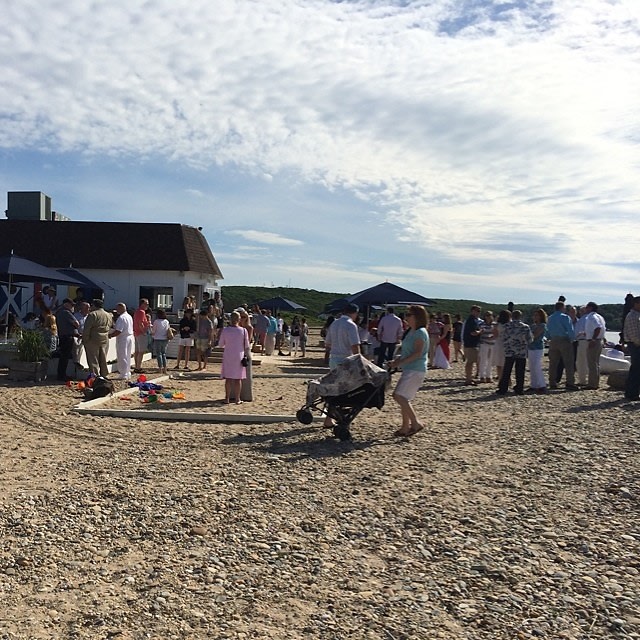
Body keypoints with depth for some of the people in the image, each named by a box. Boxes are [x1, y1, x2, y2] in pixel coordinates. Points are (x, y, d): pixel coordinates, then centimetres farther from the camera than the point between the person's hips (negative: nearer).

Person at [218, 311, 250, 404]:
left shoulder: (225, 330, -6)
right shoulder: (243, 331, -7)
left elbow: (220, 344, 2)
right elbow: (246, 346, -2)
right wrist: (245, 355, 13)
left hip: (228, 356, 1)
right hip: (239, 356, -1)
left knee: (228, 378, 7)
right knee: (238, 378, 5)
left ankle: (227, 398, 9)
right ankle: (237, 399, 9)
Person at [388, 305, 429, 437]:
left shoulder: (420, 332, -13)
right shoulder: (411, 332, 15)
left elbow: (417, 353, -21)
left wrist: (399, 363, -21)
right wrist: (396, 361, 6)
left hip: (416, 370, -10)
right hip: (409, 370, 10)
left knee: (399, 396, -15)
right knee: (403, 398, 10)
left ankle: (416, 423, -7)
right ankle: (405, 427, 18)